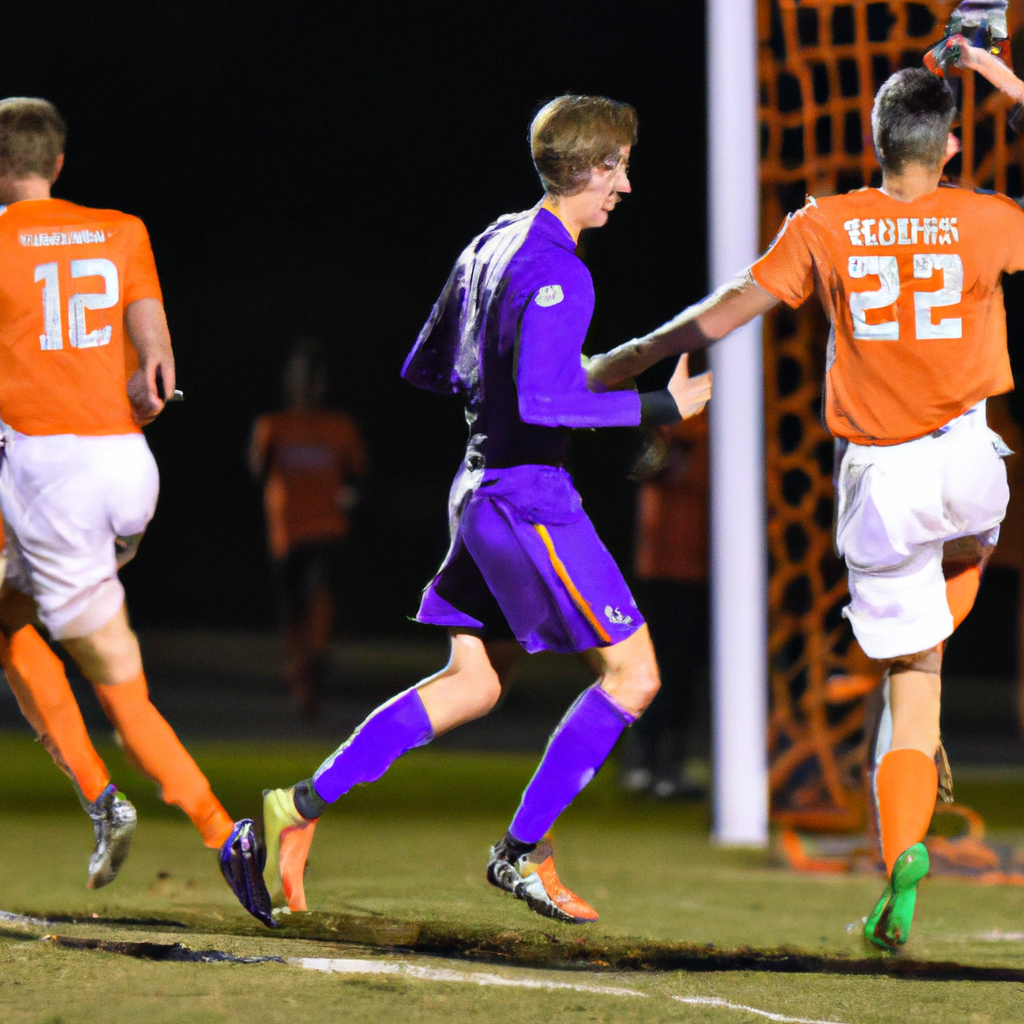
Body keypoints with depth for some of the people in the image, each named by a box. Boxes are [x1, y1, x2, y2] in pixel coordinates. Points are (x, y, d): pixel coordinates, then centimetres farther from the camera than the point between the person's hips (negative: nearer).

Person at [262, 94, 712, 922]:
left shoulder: (494, 242, 12)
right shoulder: (558, 275, -16)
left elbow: (424, 370, 19)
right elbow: (540, 404, -26)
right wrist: (660, 407, -20)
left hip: (479, 492, 9)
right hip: (530, 496, -9)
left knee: (471, 682, 15)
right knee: (633, 672, -2)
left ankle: (302, 807, 9)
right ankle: (523, 852, -1)